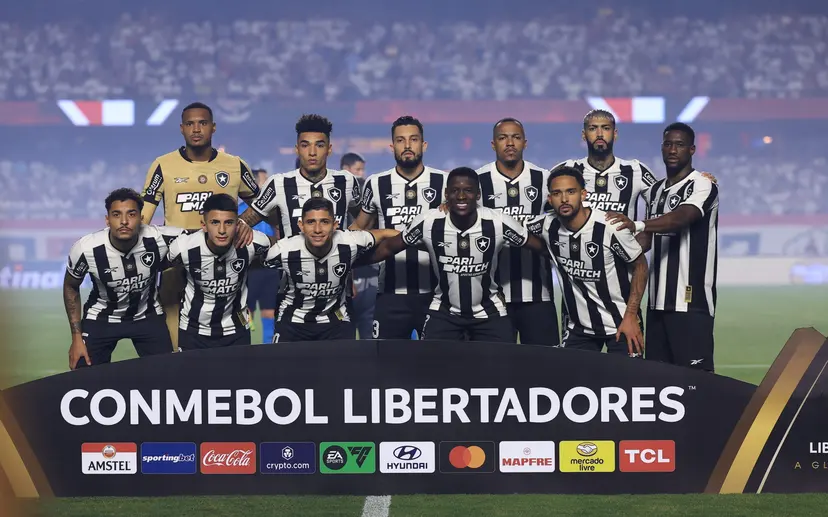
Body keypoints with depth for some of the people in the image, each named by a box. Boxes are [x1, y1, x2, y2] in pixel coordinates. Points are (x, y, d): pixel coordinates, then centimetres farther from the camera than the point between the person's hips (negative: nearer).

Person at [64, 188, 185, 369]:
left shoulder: (159, 240, -29)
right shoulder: (86, 249, -27)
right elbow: (71, 287, -7)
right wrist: (76, 337, -7)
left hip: (148, 316, 1)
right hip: (101, 318, -1)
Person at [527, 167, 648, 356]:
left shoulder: (610, 227, -20)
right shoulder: (547, 227, -8)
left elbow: (640, 266, -9)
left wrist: (631, 315, -13)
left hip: (621, 325, -4)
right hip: (579, 327, 4)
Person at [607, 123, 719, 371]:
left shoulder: (702, 185, -6)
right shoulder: (655, 190, 18)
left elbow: (682, 217, -25)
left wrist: (637, 225, -39)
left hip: (691, 301, -7)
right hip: (657, 301, 7)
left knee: (695, 371, -10)